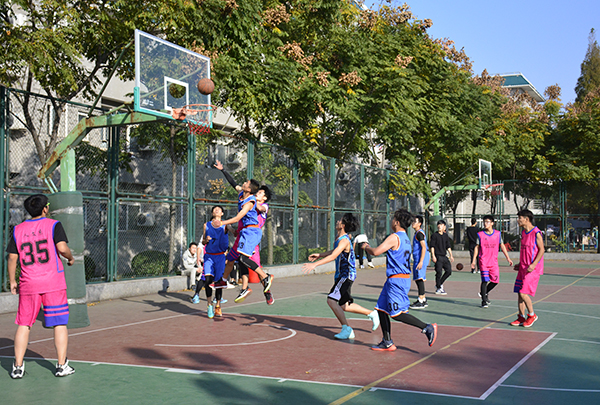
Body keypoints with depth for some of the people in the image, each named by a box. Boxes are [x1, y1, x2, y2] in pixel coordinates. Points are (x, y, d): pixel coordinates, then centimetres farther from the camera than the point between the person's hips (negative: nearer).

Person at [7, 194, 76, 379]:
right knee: (60, 323, 4)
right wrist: (70, 258, 5)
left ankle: (18, 366, 10)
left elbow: (12, 258, 7)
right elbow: (62, 248, -15)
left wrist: (12, 282, 15)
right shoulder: (53, 225, -2)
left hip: (28, 284, 3)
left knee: (23, 325, 10)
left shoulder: (18, 230, 8)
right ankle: (62, 365, 6)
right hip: (53, 282, -3)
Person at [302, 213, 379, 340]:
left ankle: (347, 329, -14)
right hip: (342, 276, 10)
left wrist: (314, 264, -38)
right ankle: (371, 314, 29)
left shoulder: (344, 240, -21)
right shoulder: (340, 239, 9)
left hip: (346, 276, -10)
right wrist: (319, 255, 25)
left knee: (331, 300, -18)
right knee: (344, 306, 15)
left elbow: (333, 256, -32)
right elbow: (335, 252, 29)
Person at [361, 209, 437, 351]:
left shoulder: (394, 237, -15)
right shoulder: (405, 238, 15)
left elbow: (376, 252, -20)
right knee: (381, 309, 11)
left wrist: (366, 247, 1)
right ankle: (387, 343, 14)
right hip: (402, 278, 10)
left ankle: (427, 328, -6)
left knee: (397, 314, -8)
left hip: (397, 280, -10)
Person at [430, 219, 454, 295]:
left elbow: (448, 246, 19)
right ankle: (438, 289, 2)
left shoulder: (446, 235, 14)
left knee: (449, 271, 3)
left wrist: (451, 256, 14)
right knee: (439, 272, -7)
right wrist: (433, 256, -15)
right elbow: (432, 246, -6)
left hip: (444, 256, 6)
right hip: (438, 256, -6)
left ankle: (439, 284, 20)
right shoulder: (434, 235, -3)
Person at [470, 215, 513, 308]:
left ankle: (484, 293, 27)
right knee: (485, 281, -9)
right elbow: (477, 247, 3)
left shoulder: (498, 234, 2)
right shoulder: (480, 234, -3)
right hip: (483, 261, -3)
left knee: (495, 281, 3)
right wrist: (473, 261, -1)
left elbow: (502, 246, 11)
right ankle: (484, 301, -1)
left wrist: (508, 258, 8)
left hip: (494, 261, 3)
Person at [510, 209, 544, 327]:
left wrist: (533, 264, -22)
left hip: (533, 269, -8)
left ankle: (532, 315, 9)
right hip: (523, 268, 8)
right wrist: (520, 264, 18)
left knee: (523, 293, -10)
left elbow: (541, 250, -13)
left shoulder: (536, 233, -12)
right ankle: (521, 317, 16)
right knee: (520, 293, 7)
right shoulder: (523, 232, 13)